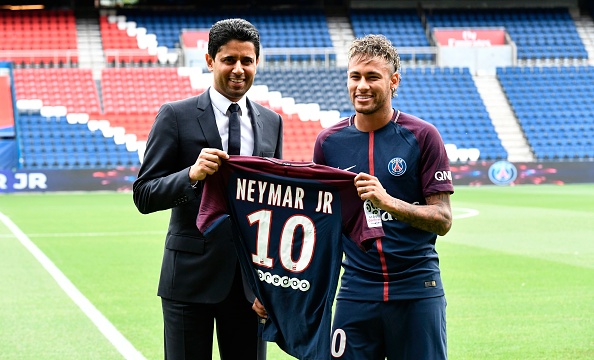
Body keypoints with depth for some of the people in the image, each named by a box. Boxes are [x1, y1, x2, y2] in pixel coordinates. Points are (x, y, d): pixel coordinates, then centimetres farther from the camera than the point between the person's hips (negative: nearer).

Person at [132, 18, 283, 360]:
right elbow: (144, 195, -6)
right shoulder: (176, 116, -3)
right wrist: (192, 174, -25)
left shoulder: (272, 123, 10)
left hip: (249, 278, 4)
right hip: (192, 276, -3)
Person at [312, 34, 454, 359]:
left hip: (417, 289, -2)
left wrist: (388, 201, -21)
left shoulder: (422, 136, -3)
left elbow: (443, 220, -6)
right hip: (357, 291, 2)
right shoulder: (328, 141, 6)